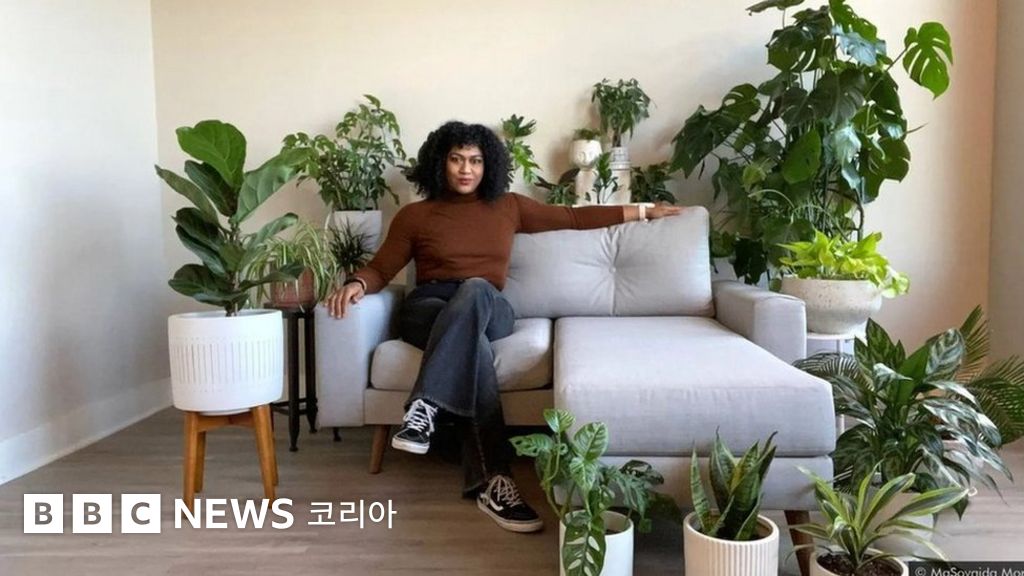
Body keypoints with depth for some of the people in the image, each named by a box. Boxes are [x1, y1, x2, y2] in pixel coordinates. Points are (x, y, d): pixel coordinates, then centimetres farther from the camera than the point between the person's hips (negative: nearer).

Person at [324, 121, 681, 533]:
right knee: (472, 343, -38)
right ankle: (491, 480, -44)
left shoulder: (508, 207, 17)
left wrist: (642, 211, 24)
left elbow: (574, 217, 23)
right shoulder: (414, 215, 11)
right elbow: (381, 269, 11)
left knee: (473, 288, -38)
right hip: (428, 308, -1)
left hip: (489, 311, 1)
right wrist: (357, 284, -15)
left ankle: (424, 406, -45)